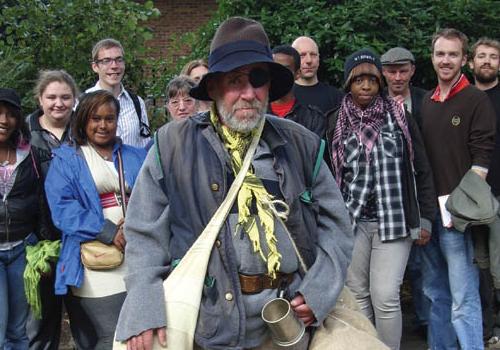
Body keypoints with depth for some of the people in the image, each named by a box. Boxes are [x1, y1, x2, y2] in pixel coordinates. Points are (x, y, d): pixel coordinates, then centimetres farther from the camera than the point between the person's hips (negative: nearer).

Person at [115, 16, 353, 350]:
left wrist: (318, 290, -4)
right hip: (213, 319, -2)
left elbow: (335, 221, 9)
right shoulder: (174, 144, -2)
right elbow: (145, 233, -3)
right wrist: (145, 311, -13)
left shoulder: (299, 143, 6)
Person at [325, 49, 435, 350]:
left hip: (395, 221, -1)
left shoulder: (399, 118, 3)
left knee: (385, 297, -6)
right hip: (352, 221, 1)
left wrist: (425, 218, 3)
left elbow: (422, 171, 6)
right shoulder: (335, 123, 3)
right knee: (358, 295, 8)